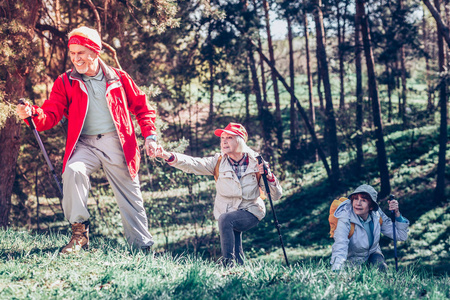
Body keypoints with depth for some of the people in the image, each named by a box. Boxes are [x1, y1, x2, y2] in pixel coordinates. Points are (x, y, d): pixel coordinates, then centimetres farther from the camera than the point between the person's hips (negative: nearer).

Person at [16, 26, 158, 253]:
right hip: (85, 145, 0)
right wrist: (33, 114, -27)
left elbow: (141, 106, 13)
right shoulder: (65, 82, 4)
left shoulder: (118, 78, 4)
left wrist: (149, 136, 3)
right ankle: (79, 232, -21)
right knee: (73, 171, -32)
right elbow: (50, 115, -4)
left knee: (130, 196, 5)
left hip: (118, 144, 1)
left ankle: (143, 247, 19)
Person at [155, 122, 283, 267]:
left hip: (251, 212, -3)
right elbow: (192, 164, -19)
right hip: (227, 213, 3)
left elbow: (276, 195, -4)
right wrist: (168, 156, -34)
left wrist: (268, 175, -22)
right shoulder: (218, 162, -3)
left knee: (225, 218, -31)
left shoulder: (255, 162, -6)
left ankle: (227, 263, -22)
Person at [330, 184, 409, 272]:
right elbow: (340, 247, -44)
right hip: (353, 259, -1)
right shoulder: (345, 219, -29)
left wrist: (397, 213, -22)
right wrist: (336, 273, -62)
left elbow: (401, 236, -8)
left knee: (382, 268, -26)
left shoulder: (377, 215, -15)